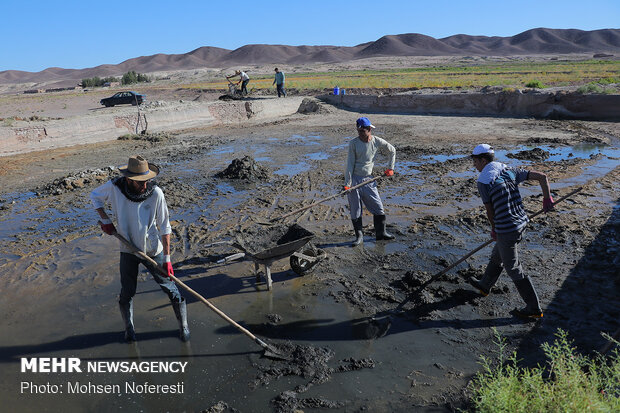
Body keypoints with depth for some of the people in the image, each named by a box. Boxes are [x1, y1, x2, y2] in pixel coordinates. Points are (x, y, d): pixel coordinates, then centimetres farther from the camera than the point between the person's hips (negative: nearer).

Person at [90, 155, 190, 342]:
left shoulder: (156, 193, -20)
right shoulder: (114, 187, -15)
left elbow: (164, 227, -13)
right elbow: (95, 196, 9)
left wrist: (167, 258, -14)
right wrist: (105, 220, -4)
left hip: (153, 250, -2)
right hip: (128, 250, 2)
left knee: (170, 288, 3)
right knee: (127, 293, 10)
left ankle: (183, 325, 22)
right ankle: (129, 327, 36)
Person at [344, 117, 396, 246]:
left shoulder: (378, 142, -1)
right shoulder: (353, 143, -7)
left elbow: (392, 151, 17)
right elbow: (350, 164, -9)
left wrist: (391, 168, 13)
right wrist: (347, 184, -13)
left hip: (368, 179, 2)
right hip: (353, 179, -2)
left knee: (378, 208, 4)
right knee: (355, 209, 0)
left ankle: (380, 233, 21)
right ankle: (359, 236, 13)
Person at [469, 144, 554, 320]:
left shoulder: (483, 181, -15)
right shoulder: (510, 171, 5)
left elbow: (489, 210, -6)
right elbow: (542, 176, 3)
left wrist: (494, 228, 11)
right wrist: (547, 199, 9)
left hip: (506, 230, -8)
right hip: (521, 223, 9)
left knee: (513, 269, 6)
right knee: (497, 256, 26)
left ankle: (534, 309, 17)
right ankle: (485, 285, 48)